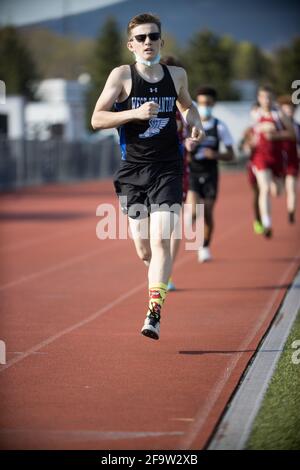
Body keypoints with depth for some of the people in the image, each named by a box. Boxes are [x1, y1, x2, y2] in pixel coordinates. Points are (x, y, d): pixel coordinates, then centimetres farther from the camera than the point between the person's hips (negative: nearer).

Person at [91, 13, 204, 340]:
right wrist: (135, 113, -21)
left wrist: (195, 123, 5)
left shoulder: (176, 75, 6)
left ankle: (154, 313, -18)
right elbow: (96, 119, -8)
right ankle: (160, 278, 42)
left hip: (167, 169, 0)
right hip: (133, 169, 0)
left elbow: (187, 105, 27)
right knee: (143, 250, 7)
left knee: (160, 241, -16)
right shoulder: (122, 75, -2)